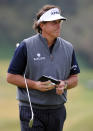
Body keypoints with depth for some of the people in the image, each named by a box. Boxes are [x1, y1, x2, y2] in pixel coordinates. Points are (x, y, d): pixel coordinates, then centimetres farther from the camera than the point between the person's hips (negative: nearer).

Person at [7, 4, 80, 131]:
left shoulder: (68, 48, 8)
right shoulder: (26, 46, -5)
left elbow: (74, 78, 15)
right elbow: (11, 77, -3)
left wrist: (64, 84, -8)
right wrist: (35, 85, -16)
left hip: (57, 110, 4)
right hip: (31, 110, -4)